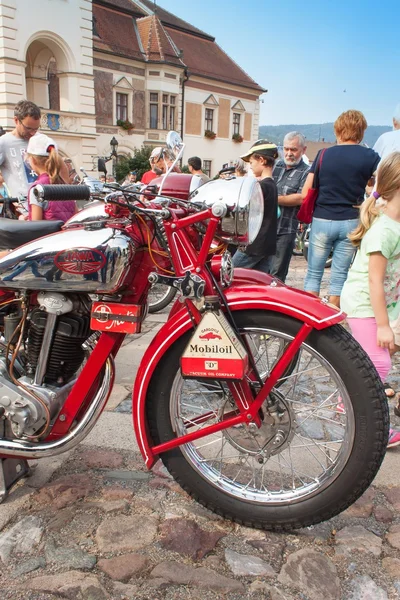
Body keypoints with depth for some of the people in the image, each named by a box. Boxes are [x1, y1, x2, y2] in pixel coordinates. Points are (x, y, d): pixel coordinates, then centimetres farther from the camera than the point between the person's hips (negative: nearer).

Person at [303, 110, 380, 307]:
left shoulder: (324, 154, -1)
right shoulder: (370, 156, -3)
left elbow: (305, 193, -3)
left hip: (322, 220, 0)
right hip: (351, 222, 0)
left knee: (313, 273, 10)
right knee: (339, 276, 8)